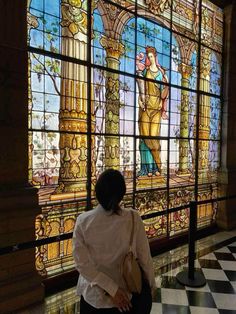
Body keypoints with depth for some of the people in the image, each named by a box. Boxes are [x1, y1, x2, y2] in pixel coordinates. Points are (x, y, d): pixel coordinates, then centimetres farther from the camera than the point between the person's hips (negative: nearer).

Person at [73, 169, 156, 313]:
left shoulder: (83, 221, -18)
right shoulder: (133, 218, -21)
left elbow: (82, 263, -17)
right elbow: (144, 257, -11)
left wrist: (113, 289, -13)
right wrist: (152, 285, 6)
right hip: (126, 294, -1)